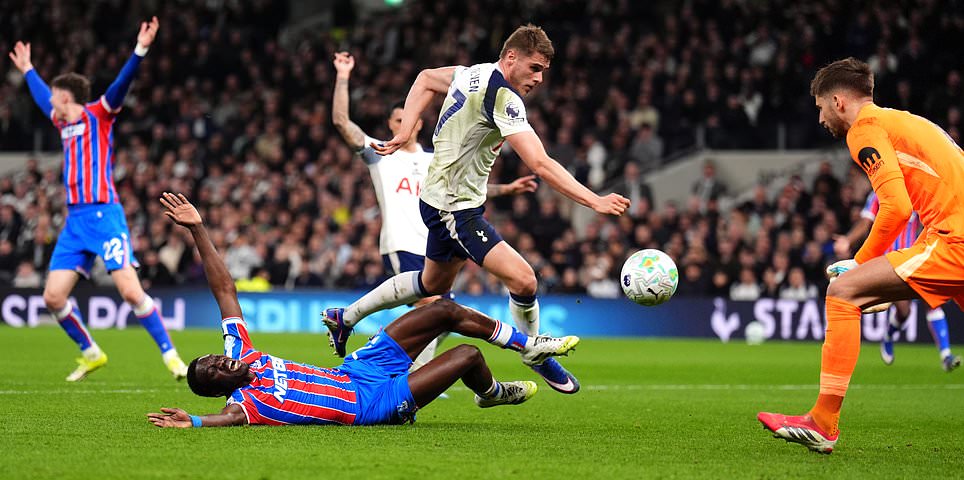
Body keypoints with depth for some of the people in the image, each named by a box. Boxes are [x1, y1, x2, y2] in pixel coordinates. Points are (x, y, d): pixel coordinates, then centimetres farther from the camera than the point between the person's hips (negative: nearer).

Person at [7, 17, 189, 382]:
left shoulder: (98, 115, 0)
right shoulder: (62, 122, 20)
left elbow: (122, 83, -15)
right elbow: (41, 95, 40)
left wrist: (140, 50, -29)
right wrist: (27, 70, 54)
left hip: (104, 215, -8)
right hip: (74, 221, 8)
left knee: (130, 290, -17)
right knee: (53, 297, 2)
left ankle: (169, 355, -10)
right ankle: (90, 353, 19)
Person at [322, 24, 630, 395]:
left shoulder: (473, 75, 3)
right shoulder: (502, 98, -26)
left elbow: (426, 79, 21)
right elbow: (541, 165, -32)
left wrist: (404, 133, 16)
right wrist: (596, 202, -35)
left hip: (444, 202, 10)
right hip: (453, 208, -10)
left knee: (433, 285, 28)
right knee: (523, 281, -18)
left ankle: (345, 317, 39)